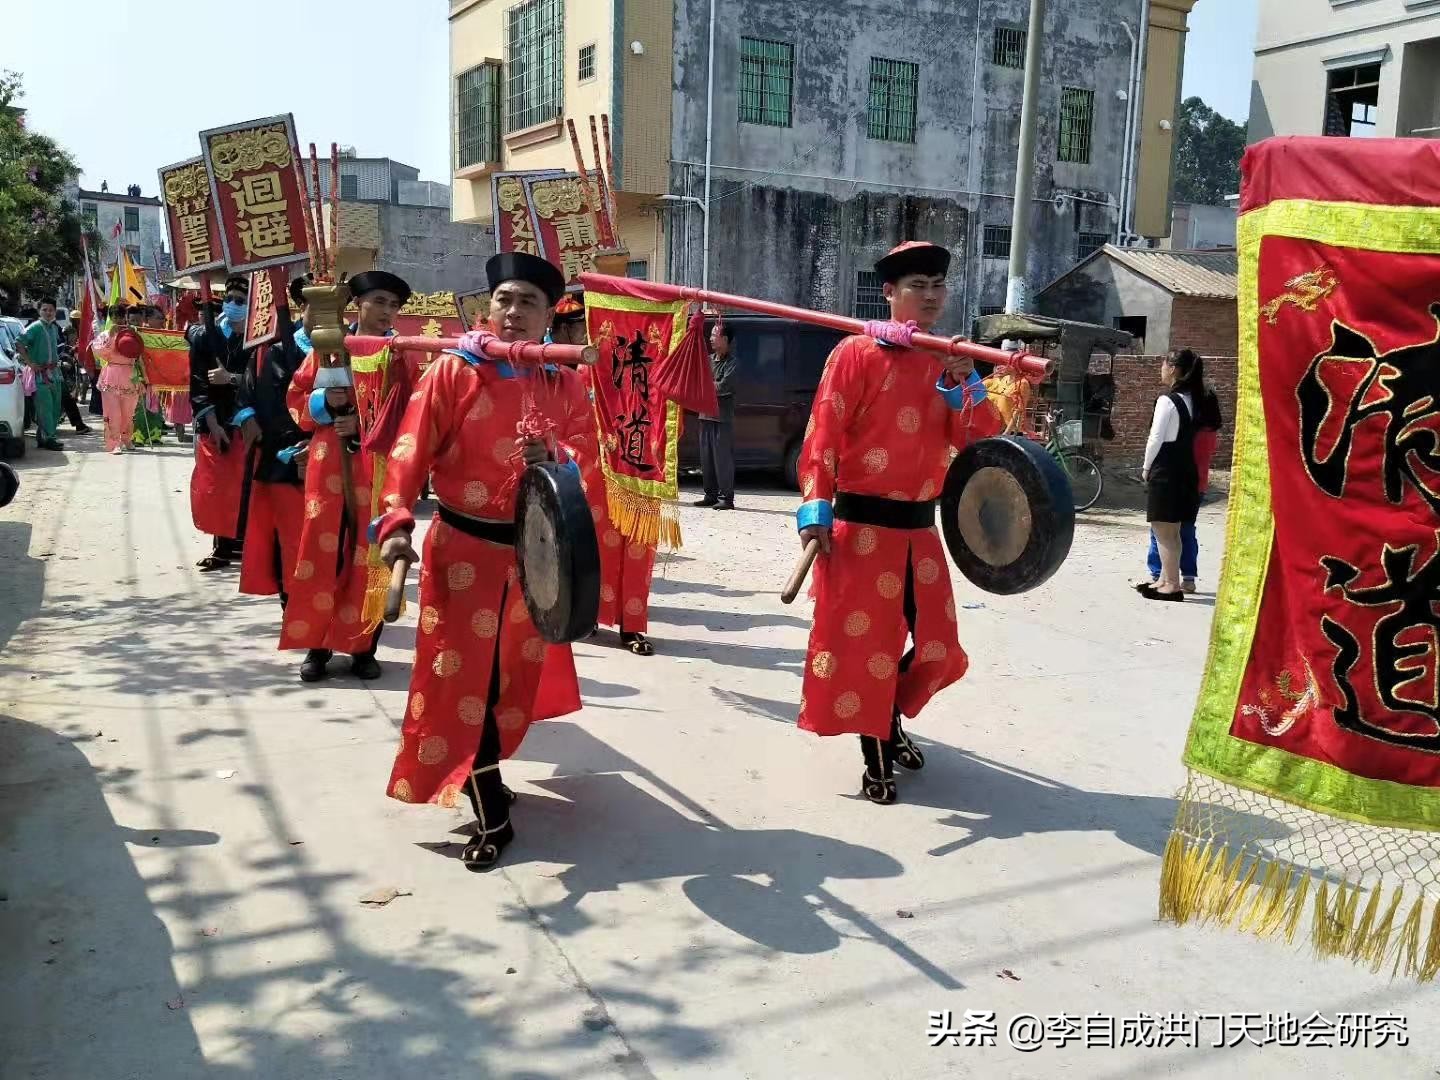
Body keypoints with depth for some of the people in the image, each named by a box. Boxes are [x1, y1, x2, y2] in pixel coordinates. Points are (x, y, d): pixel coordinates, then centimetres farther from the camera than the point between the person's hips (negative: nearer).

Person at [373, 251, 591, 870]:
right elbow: (411, 451, -15)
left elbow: (585, 445, -3)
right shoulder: (452, 371, -9)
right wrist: (396, 521, -28)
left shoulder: (563, 383, 3)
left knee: (515, 674, 15)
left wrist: (556, 457, -26)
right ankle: (491, 816, 10)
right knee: (464, 677, -1)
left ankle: (477, 775, 40)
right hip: (463, 547, -4)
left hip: (535, 550, 4)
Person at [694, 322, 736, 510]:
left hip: (723, 417, -7)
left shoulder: (732, 362, -5)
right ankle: (711, 495, 16)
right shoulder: (708, 359, 16)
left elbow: (724, 386, -16)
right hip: (706, 415, 7)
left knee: (723, 458, -7)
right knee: (706, 457, 9)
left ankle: (726, 497, -4)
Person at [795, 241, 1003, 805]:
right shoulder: (857, 352, -8)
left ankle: (889, 724, 37)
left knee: (936, 645, 11)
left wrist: (965, 383, -9)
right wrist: (817, 509, -18)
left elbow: (979, 441, 5)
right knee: (862, 639, 2)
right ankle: (876, 759, 18)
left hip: (919, 527, 6)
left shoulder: (947, 361, 11)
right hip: (861, 525, -6)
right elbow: (824, 435, -12)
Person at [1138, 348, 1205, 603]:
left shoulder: (1167, 400, -13)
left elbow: (1156, 438, -14)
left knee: (1163, 531, -2)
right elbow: (1187, 437, 8)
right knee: (1172, 531, 15)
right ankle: (1165, 579, 24)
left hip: (1165, 473, -8)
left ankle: (1172, 585, -2)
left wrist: (1146, 468, -1)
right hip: (1186, 470, 8)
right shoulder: (1192, 400, 10)